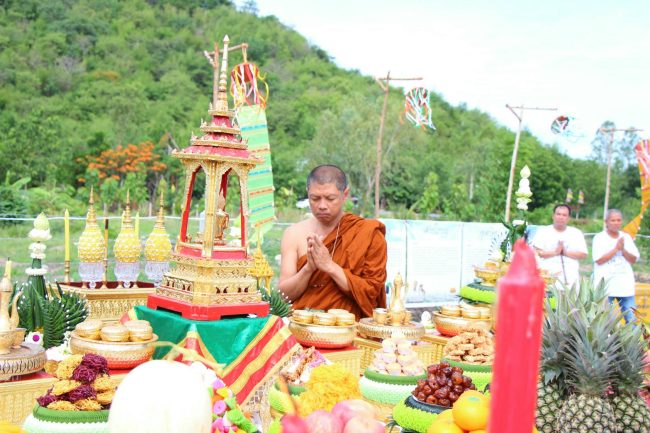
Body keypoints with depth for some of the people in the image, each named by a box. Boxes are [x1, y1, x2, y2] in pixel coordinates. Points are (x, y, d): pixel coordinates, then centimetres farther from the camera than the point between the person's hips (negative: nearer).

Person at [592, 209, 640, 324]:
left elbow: (634, 259, 8)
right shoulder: (599, 238, 1)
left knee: (632, 320, 0)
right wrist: (616, 249, -12)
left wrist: (623, 250, -9)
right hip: (606, 285, -3)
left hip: (625, 285, 4)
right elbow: (599, 260, -10)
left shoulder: (626, 237, 12)